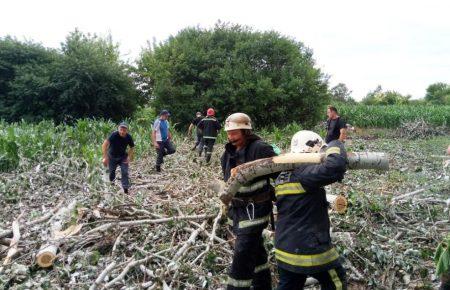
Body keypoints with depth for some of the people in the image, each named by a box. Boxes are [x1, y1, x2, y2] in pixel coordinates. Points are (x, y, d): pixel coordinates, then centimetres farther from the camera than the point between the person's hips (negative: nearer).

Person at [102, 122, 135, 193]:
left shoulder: (129, 137, -17)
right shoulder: (114, 135, -28)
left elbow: (132, 148, 0)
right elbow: (104, 145, -34)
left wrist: (129, 157, -14)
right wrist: (105, 157, -40)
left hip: (123, 157, 2)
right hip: (112, 157, -1)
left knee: (125, 172, -10)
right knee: (111, 172, 10)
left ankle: (125, 189, -3)